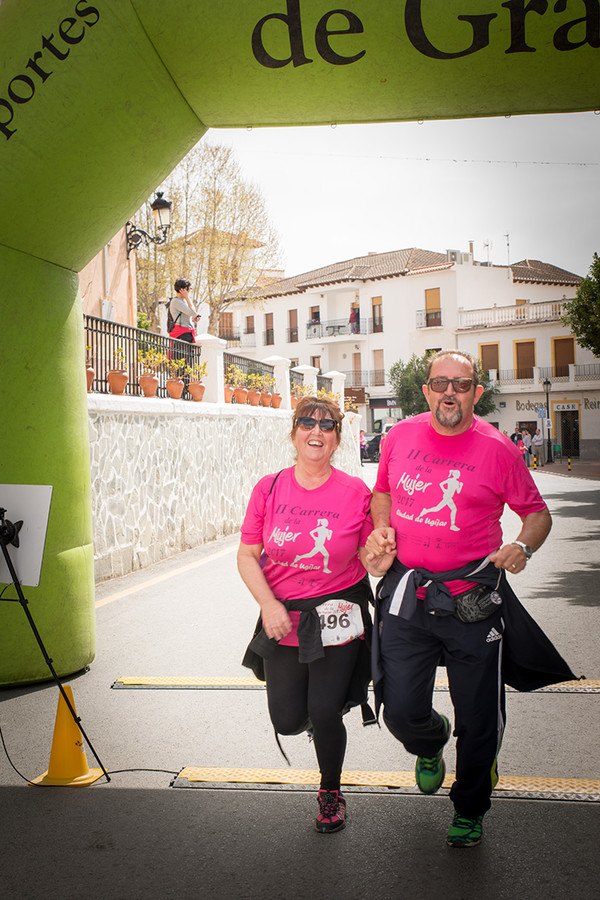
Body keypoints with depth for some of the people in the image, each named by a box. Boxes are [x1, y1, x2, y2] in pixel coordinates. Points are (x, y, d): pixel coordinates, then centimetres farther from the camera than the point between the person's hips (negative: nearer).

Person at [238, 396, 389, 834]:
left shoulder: (356, 493, -6)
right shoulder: (270, 488, -3)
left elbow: (370, 561, -2)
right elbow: (247, 555, -1)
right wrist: (269, 604, -13)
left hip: (339, 619, -2)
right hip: (282, 617, 2)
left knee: (324, 713, -3)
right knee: (288, 720, 4)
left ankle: (331, 791, 29)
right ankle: (321, 709, 43)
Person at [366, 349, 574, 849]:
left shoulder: (496, 448, -6)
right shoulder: (400, 436, 3)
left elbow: (538, 512, 2)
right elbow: (383, 492, 20)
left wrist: (523, 545, -18)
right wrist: (381, 526, 0)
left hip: (472, 600, -2)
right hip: (406, 594, 2)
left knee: (479, 721, 8)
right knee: (401, 711, 1)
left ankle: (469, 809, 38)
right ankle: (430, 744, 41)